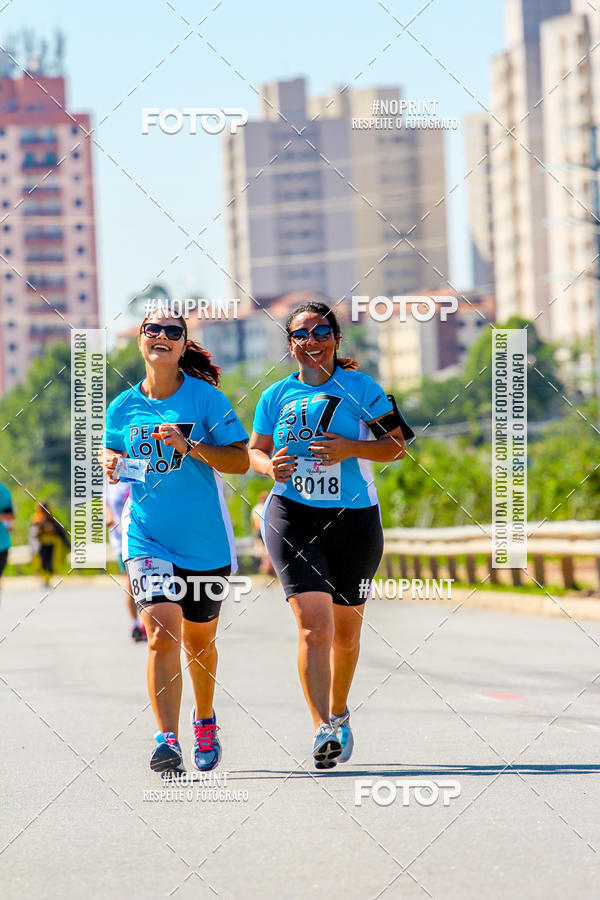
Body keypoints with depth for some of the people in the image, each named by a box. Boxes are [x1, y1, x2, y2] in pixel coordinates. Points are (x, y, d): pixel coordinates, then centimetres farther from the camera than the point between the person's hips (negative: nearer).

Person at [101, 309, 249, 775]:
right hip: (147, 538, 0)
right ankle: (168, 741, -20)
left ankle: (205, 720, 41)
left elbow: (240, 458, -8)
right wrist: (111, 465, -4)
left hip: (204, 540, 0)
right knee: (161, 632, -18)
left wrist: (189, 447, -21)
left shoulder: (205, 398, -6)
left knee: (199, 640, 14)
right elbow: (113, 451, 19)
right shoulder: (124, 407, 2)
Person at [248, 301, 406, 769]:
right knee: (314, 624, -17)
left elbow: (397, 445, -1)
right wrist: (270, 465, -10)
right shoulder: (277, 395, 6)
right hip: (293, 516, -1)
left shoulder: (360, 387, 1)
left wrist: (350, 448, -17)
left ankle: (338, 712, 38)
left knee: (346, 629, 13)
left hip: (355, 519, 1)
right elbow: (254, 450, 13)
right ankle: (324, 730, -21)